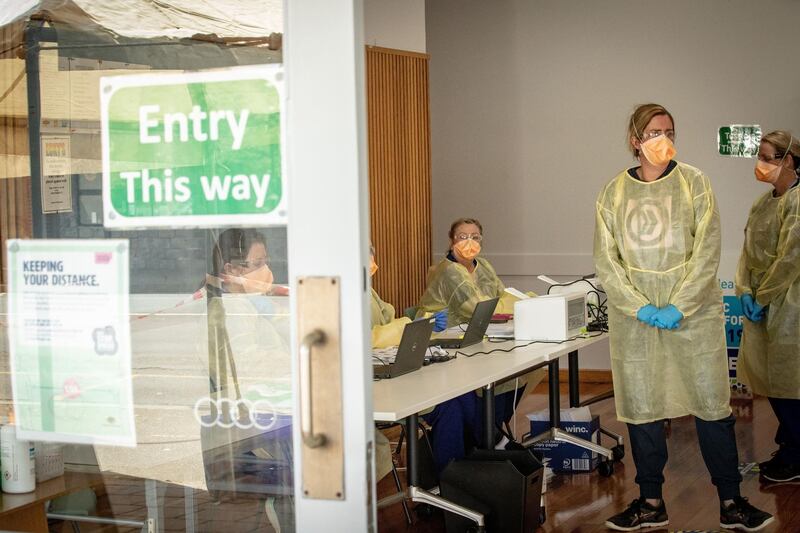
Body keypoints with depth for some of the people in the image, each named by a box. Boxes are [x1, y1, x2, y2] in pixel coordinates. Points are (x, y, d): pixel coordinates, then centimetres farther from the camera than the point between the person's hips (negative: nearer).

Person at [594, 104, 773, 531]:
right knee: (641, 407, 5)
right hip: (634, 317, 1)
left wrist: (679, 307, -13)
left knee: (712, 404, 0)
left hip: (693, 311, -1)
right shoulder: (614, 192, 4)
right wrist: (640, 307, -12)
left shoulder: (694, 183, 1)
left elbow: (707, 251, -5)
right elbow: (605, 259, 0)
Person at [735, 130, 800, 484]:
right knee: (768, 380, 14)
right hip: (761, 305, 8)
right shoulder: (763, 202, 11)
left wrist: (762, 297, -13)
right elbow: (749, 250, 12)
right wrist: (745, 291, -1)